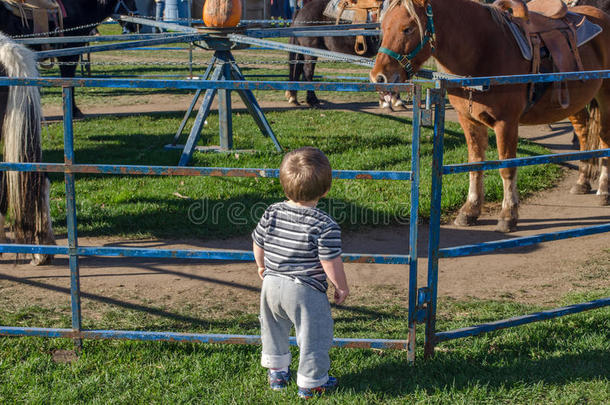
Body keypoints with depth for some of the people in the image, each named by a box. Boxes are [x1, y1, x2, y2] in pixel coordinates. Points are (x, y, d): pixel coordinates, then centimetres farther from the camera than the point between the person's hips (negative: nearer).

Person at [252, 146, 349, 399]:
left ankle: (276, 371, 42)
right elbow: (331, 262, -17)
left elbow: (258, 243, 8)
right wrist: (341, 287, 0)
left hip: (272, 284, 6)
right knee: (313, 336, 12)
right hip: (306, 292, -6)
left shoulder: (272, 213, -4)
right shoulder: (325, 226, -20)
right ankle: (310, 383, 23)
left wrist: (262, 266, 27)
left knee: (274, 330, 27)